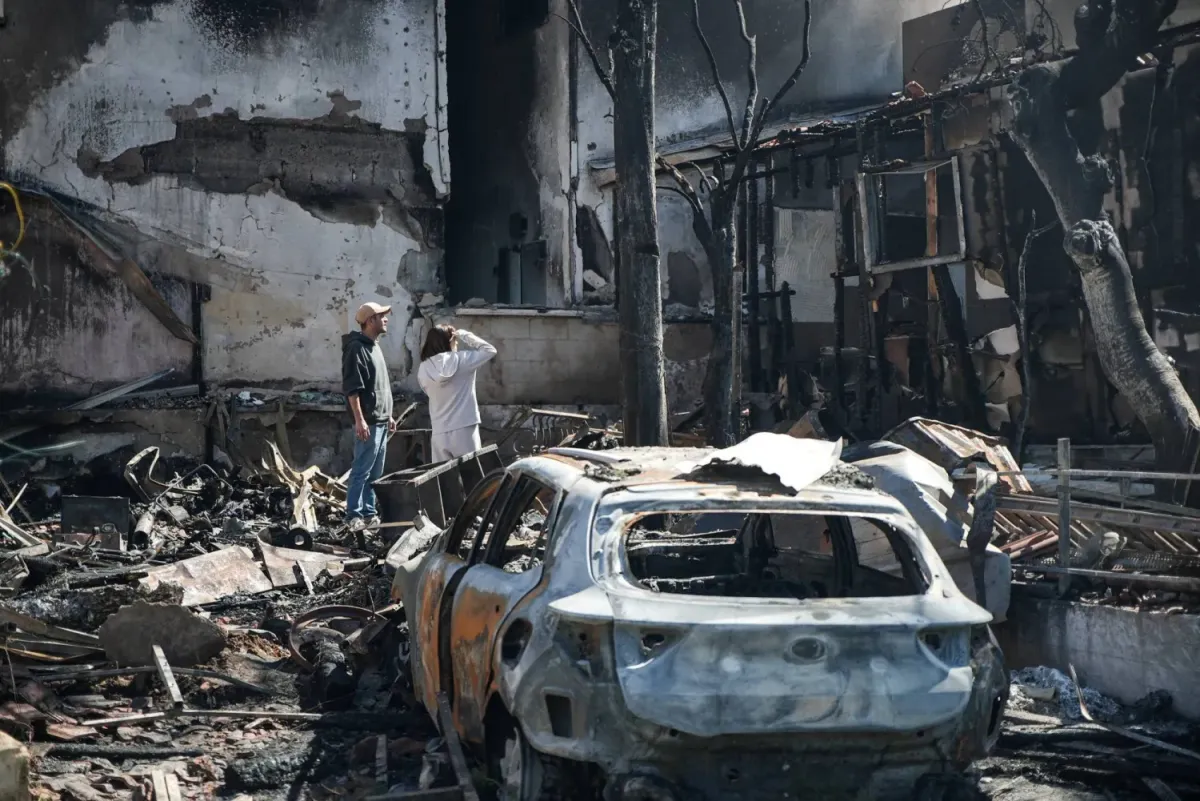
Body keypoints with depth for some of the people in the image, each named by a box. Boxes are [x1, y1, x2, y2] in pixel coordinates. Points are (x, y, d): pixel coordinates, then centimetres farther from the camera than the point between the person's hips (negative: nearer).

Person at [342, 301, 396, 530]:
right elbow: (352, 388, -18)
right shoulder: (356, 348, -12)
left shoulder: (375, 346, 17)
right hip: (368, 423, -9)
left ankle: (369, 513, 18)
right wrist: (359, 420, -22)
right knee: (361, 471, -7)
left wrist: (388, 416, 23)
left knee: (375, 473, 12)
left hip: (381, 422, 9)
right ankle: (354, 515, -3)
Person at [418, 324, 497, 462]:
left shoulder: (424, 369, 0)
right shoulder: (461, 360, -8)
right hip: (464, 429, -3)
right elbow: (490, 351, 2)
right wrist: (465, 335, 9)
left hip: (440, 433, 3)